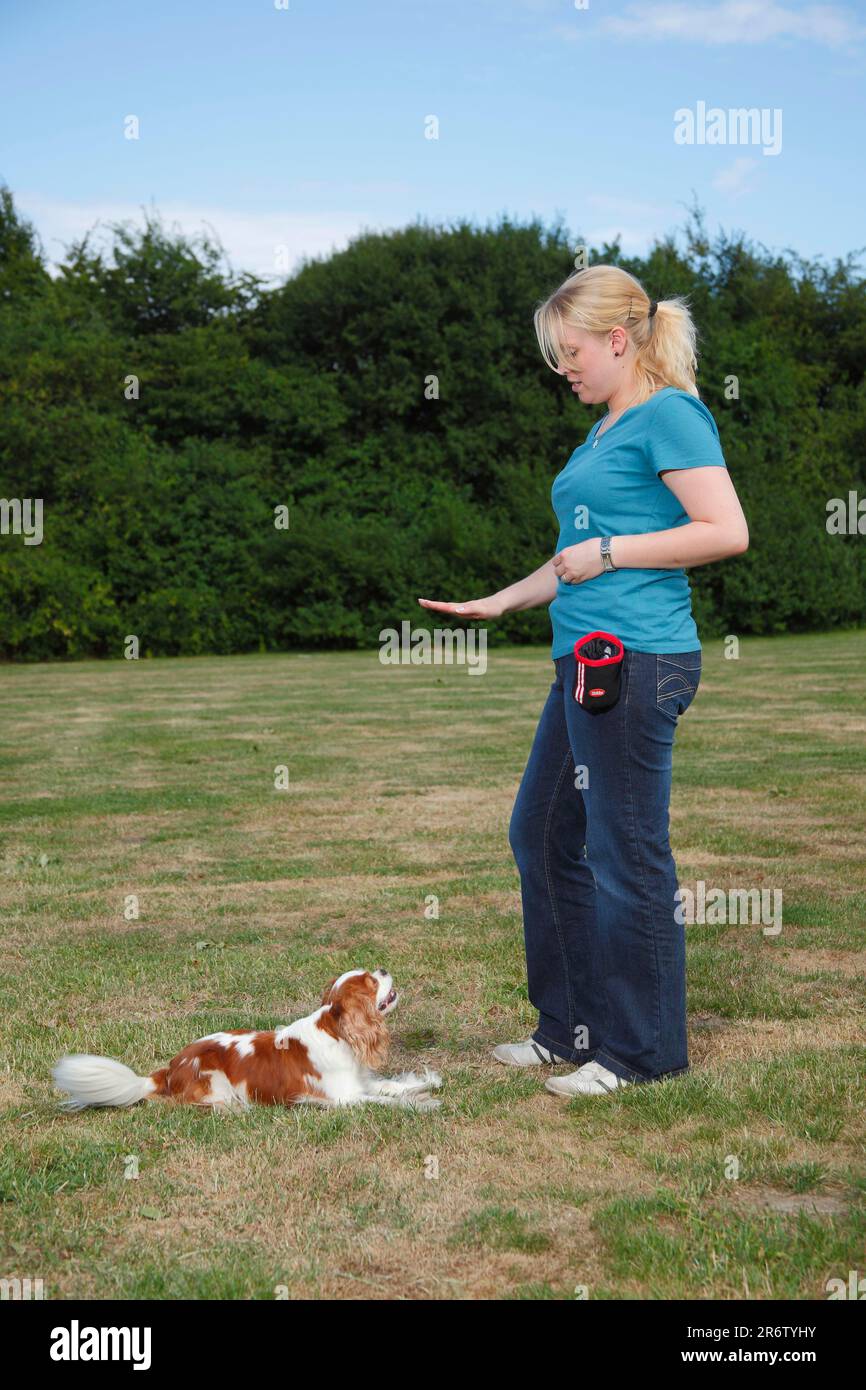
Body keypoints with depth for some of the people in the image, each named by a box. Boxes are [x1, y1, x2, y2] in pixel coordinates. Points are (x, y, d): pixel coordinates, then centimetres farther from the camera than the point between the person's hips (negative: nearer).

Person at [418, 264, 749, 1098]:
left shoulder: (668, 413, -8)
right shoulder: (605, 431, 19)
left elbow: (727, 532, -17)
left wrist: (609, 551, -14)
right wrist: (500, 601, 23)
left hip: (636, 662, -10)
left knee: (627, 857, -2)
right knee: (542, 834, 15)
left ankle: (642, 1053, 12)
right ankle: (571, 1028, 27)